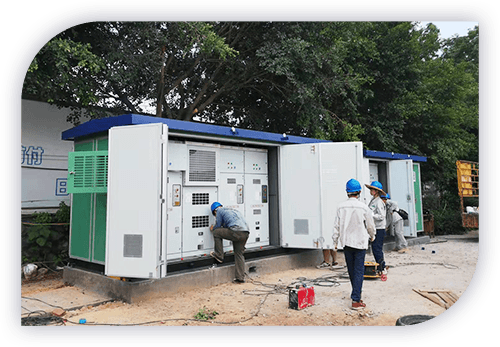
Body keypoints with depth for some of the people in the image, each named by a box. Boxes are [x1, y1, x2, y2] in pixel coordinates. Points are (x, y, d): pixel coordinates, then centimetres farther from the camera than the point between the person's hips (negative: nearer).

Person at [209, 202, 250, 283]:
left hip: (236, 232, -8)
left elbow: (218, 226, 13)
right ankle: (240, 278, 16)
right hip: (246, 233, 8)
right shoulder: (234, 210, 33)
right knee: (239, 254, 16)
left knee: (216, 232, 10)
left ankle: (219, 255, 15)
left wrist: (213, 229, 35)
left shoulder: (219, 210, 12)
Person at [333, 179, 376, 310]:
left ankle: (357, 294, 33)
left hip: (346, 242, 3)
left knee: (351, 270, 16)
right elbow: (370, 225, 1)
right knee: (359, 271, 0)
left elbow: (336, 226, 0)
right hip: (360, 242, -3)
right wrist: (372, 236, 21)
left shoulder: (341, 207, -5)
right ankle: (356, 300, -3)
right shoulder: (363, 207, -11)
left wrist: (335, 241, 11)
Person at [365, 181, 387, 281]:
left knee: (377, 249, -10)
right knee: (375, 249, 12)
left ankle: (383, 270, -3)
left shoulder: (379, 202, -14)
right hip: (374, 228, 9)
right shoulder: (372, 201, 14)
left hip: (379, 229, -9)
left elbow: (381, 216, -19)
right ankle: (379, 269, 21)